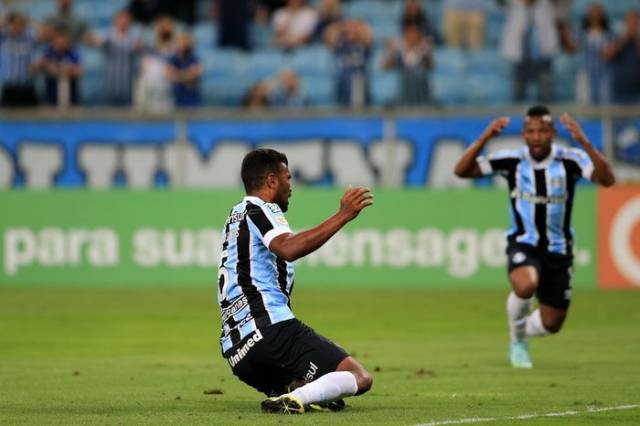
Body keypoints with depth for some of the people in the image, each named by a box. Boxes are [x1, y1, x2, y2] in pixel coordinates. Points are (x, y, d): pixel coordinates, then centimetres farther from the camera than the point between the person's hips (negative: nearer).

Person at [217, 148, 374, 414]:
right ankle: (293, 400, -34)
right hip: (271, 328, -9)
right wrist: (343, 216, -28)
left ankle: (285, 393, -8)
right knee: (359, 377, -11)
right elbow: (289, 249, -25)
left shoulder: (237, 215, 25)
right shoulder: (261, 210, -3)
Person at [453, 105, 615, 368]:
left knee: (551, 324, 6)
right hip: (523, 245, -2)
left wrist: (584, 142, -36)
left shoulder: (569, 160, -11)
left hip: (558, 249, 2)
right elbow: (462, 171, -13)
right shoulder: (512, 161, -9)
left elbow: (607, 179, -26)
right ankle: (517, 339, -5)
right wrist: (484, 138, -26)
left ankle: (522, 332, 44)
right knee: (525, 285, -36)